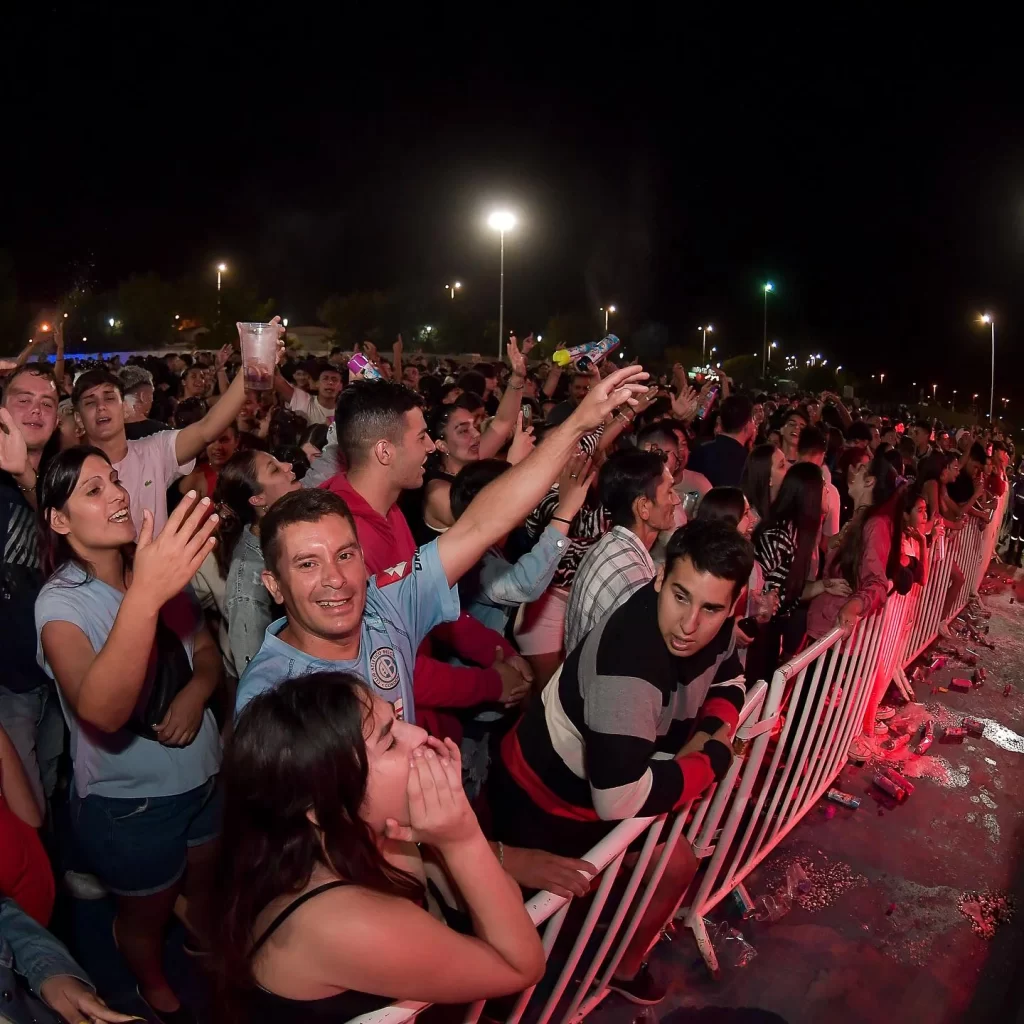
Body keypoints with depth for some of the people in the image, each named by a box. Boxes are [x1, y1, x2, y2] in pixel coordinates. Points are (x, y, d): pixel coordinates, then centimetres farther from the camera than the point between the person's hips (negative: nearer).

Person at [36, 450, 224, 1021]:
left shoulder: (158, 569, -6)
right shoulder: (62, 601, -23)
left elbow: (207, 651, 7)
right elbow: (101, 710, -42)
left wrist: (197, 690, -18)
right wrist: (144, 596, -56)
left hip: (203, 774, 5)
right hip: (129, 802, -4)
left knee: (208, 882, 27)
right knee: (148, 913, 21)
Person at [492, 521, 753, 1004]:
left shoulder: (713, 627, -13)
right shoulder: (632, 659, -39)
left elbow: (728, 679, 10)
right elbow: (620, 799, -42)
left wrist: (714, 728, -13)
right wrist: (716, 759, -27)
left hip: (607, 785, 8)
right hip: (541, 801, -8)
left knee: (677, 863, 15)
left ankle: (624, 967, 37)